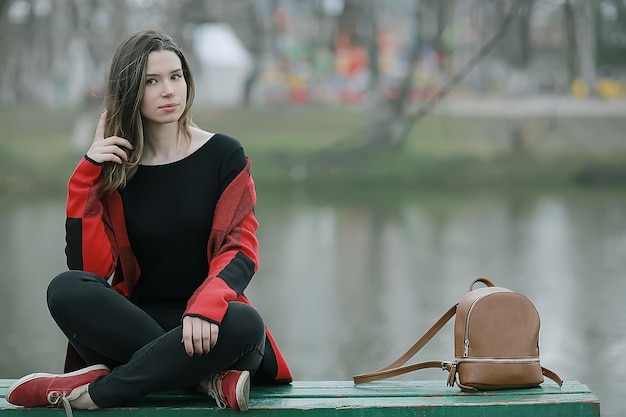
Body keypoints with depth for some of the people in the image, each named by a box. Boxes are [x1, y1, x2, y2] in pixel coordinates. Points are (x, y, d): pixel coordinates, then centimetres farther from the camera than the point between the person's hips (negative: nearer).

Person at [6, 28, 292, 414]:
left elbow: (240, 250, -7)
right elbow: (89, 268, -2)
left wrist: (206, 305, -28)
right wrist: (88, 176, -6)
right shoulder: (114, 168, 8)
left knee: (245, 324, -36)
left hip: (204, 324, -1)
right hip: (133, 321, 1)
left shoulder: (224, 155, 5)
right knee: (67, 289, -28)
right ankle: (206, 377, -29)